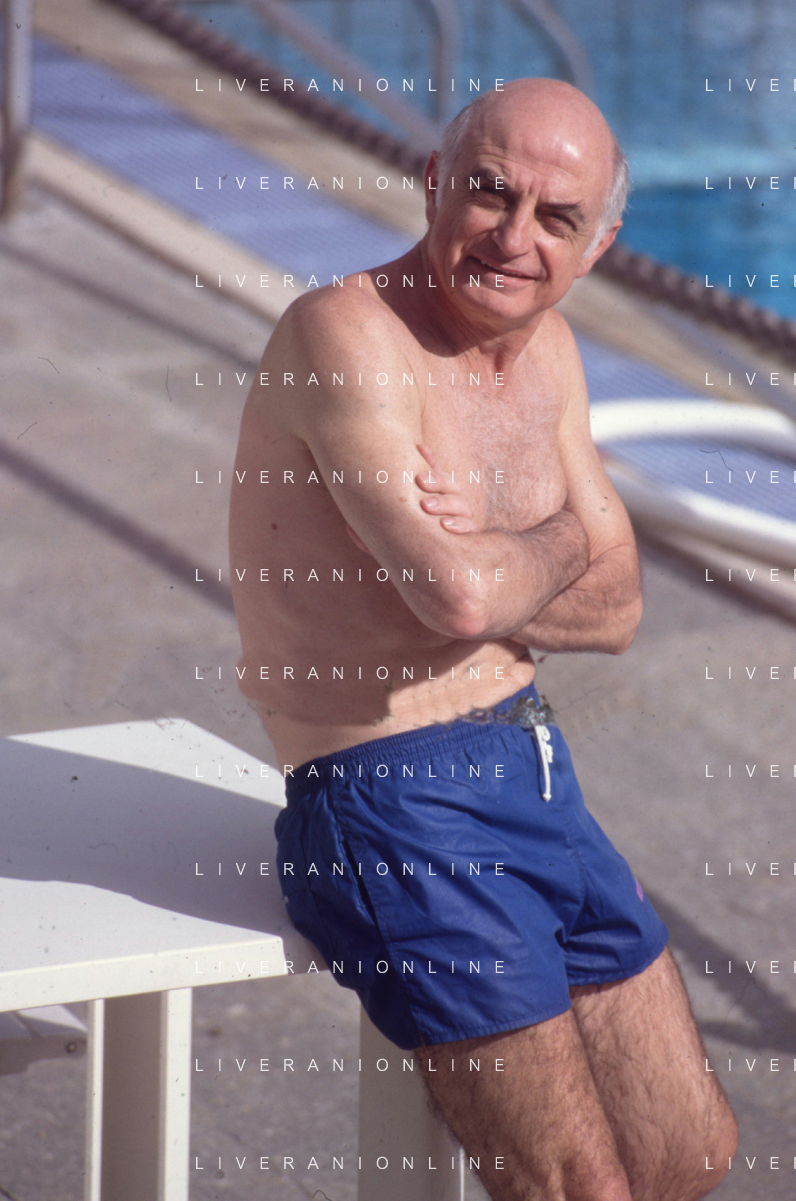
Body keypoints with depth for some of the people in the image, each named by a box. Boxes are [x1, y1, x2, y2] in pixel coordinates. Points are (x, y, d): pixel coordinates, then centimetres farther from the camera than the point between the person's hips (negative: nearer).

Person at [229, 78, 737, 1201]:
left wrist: (486, 559, -11)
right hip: (394, 804, -9)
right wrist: (555, 544, -7)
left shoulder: (547, 349, 10)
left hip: (537, 774, 9)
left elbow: (615, 606, 9)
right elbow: (463, 595, -29)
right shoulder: (348, 335, -18)